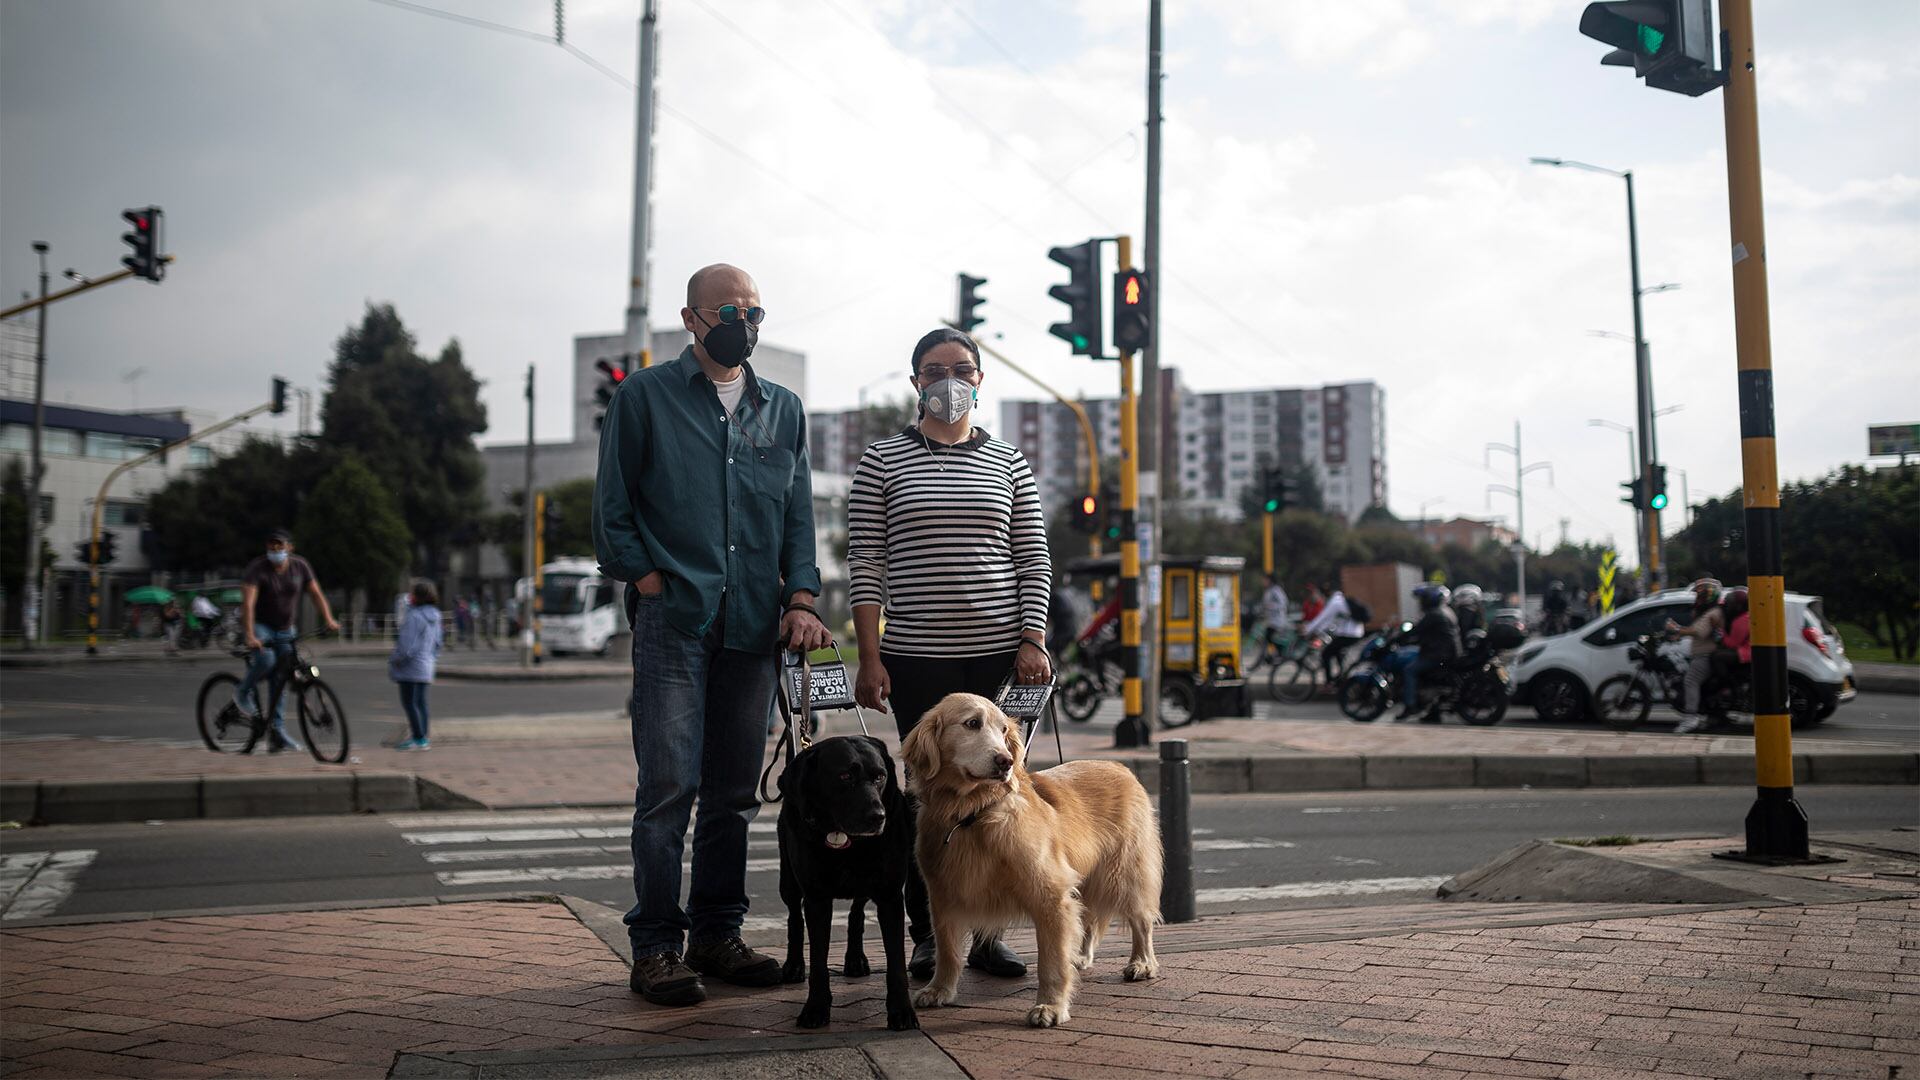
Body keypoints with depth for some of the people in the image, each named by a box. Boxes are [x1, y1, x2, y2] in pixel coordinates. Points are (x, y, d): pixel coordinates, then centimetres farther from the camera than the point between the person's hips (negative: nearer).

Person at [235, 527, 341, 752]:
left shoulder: (300, 566, -5)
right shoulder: (256, 569, -19)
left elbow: (316, 593, -5)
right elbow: (248, 603, -28)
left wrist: (329, 620, -19)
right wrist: (250, 636, -40)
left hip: (285, 629, 4)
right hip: (260, 626, -4)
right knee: (266, 659, -32)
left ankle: (277, 732, 6)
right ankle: (244, 691, -2)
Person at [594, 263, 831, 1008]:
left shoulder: (782, 409, 17)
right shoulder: (645, 396, 5)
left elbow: (798, 512, 15)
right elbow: (612, 507, 3)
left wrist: (800, 598, 2)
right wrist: (648, 582, -7)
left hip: (754, 625, 4)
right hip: (673, 619, -4)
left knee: (735, 791, 8)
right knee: (669, 785, -8)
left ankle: (716, 935, 18)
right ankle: (655, 947, 1)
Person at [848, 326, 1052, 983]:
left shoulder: (1008, 464, 11)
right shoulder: (882, 461, 5)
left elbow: (1033, 561, 9)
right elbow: (865, 565, 1)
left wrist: (1033, 643, -3)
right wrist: (870, 659, -5)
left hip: (1000, 656, 2)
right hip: (917, 658, -2)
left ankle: (988, 934, 15)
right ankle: (927, 936, 12)